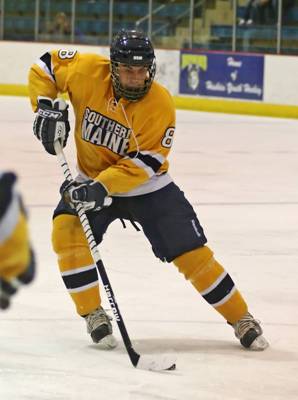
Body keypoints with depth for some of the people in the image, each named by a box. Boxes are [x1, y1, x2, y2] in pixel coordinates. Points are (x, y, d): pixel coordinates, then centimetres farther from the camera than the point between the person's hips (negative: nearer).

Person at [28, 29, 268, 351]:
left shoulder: (160, 105, -24)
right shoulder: (88, 72, -18)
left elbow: (143, 164, -25)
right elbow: (44, 68, -2)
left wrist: (101, 187, -36)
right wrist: (45, 107, -18)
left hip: (147, 186, -2)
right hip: (92, 180, 2)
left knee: (192, 252, -6)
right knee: (67, 232, -24)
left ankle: (241, 319, 10)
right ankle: (93, 314, -9)